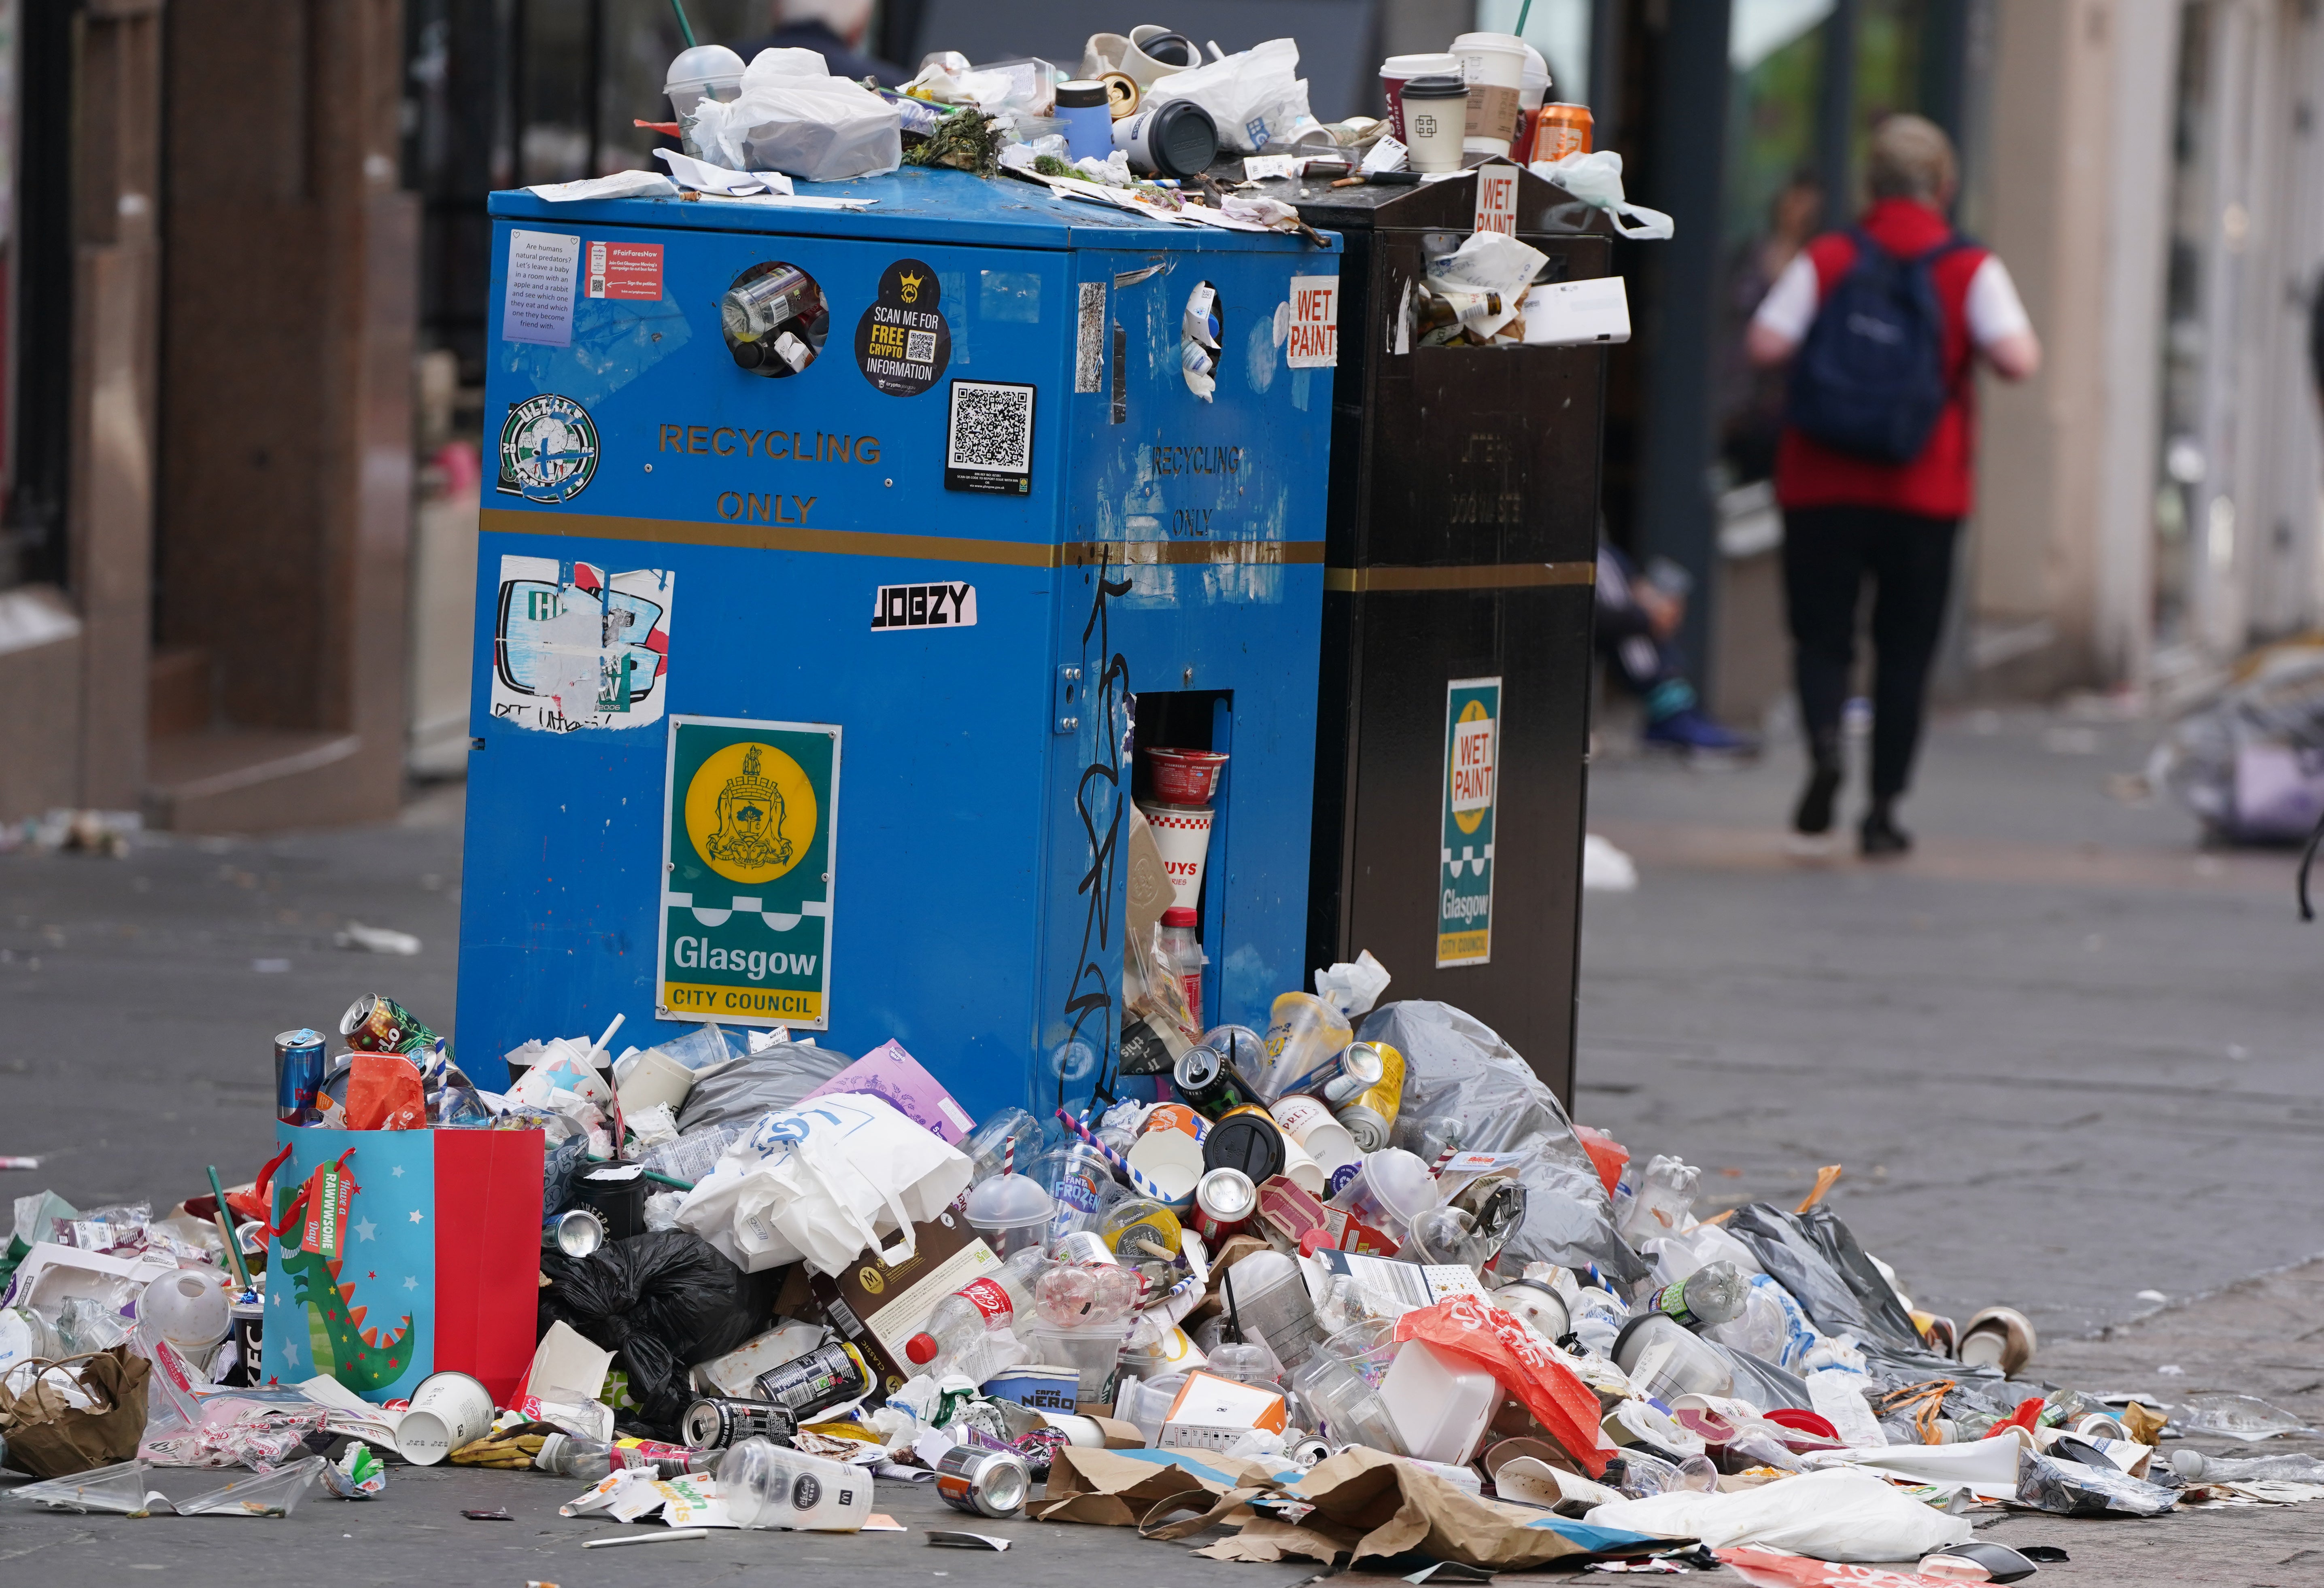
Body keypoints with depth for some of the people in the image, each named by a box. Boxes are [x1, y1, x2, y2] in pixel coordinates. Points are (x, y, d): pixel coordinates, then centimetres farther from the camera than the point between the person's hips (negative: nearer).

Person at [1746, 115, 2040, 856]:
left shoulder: (1826, 260, 0)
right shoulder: (1972, 270, -3)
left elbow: (1764, 343, -9)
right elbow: (2018, 359, -14)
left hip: (1822, 485, 0)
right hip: (1922, 493, 0)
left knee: (1822, 635, 8)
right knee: (1904, 651, 10)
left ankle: (1823, 744, -22)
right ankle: (1883, 809, 8)